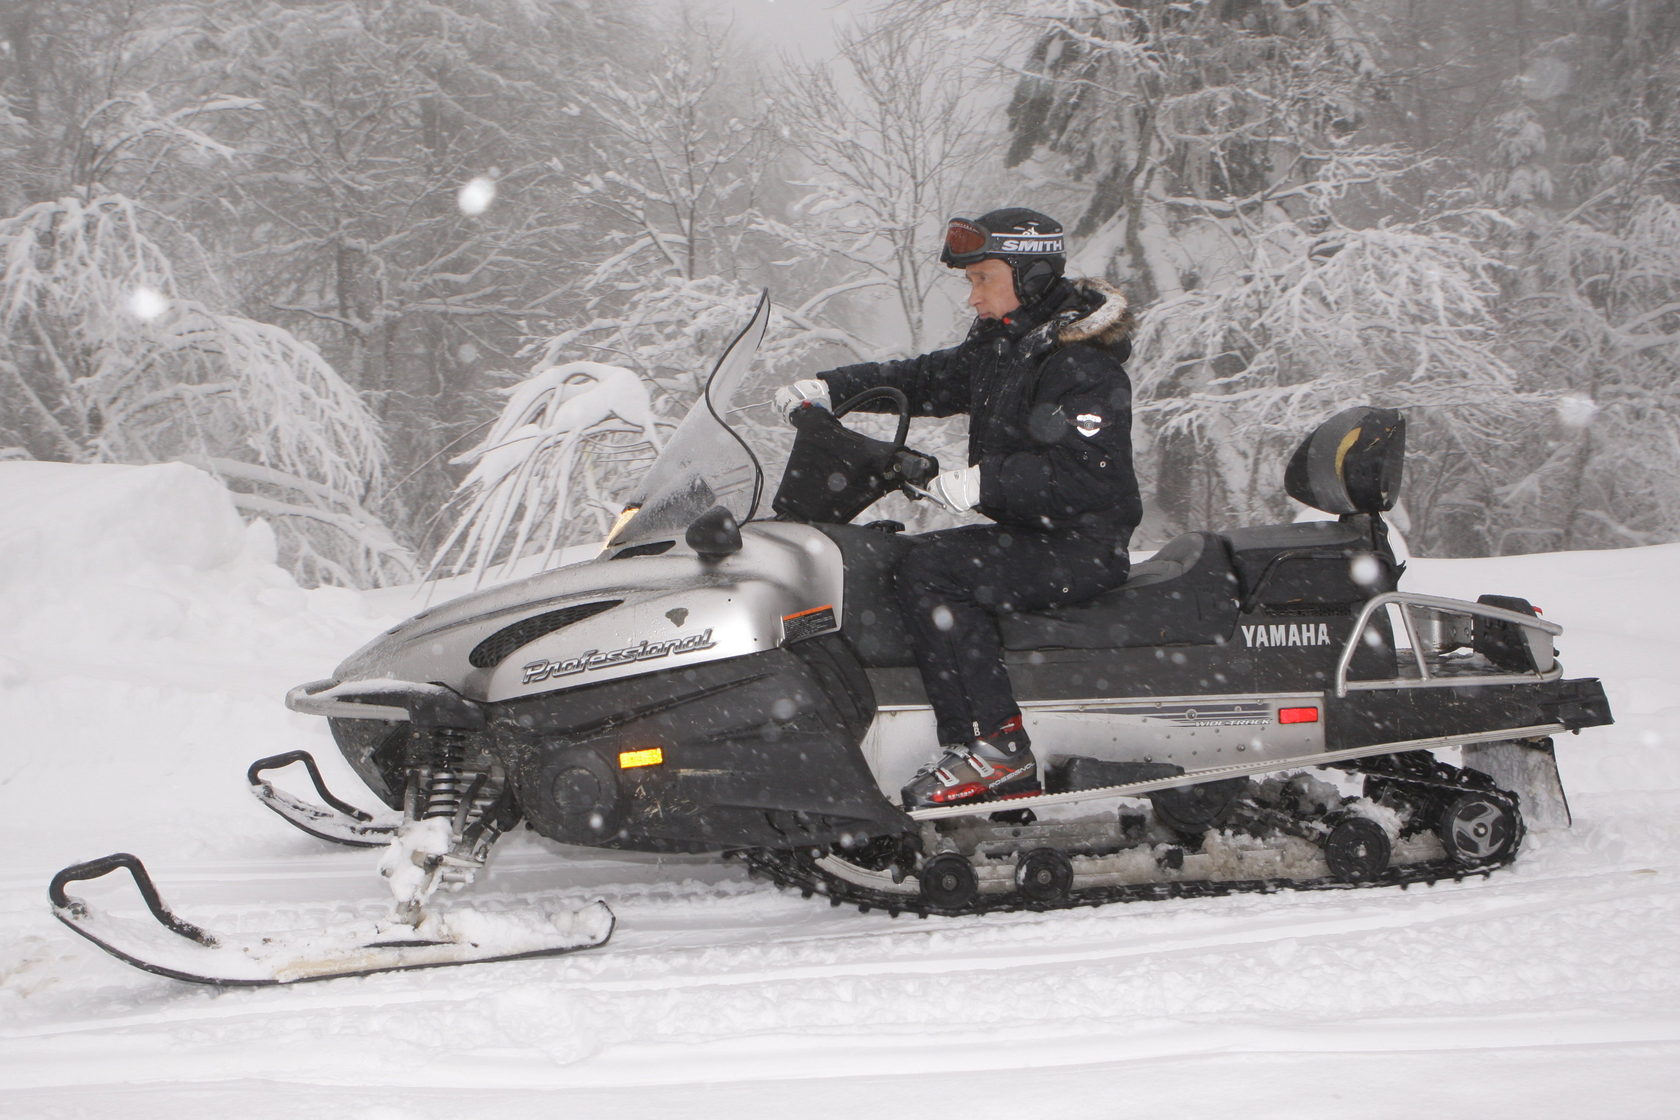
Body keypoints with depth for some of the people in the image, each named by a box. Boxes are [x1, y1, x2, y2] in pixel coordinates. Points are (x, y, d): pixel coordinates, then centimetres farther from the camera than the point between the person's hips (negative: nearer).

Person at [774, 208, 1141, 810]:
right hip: (1029, 535, 10)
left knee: (926, 567, -25)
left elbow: (1090, 474, -26)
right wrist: (827, 388, 8)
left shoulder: (1080, 365, -16)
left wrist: (986, 482, -31)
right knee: (889, 555, 0)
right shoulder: (1000, 347, 14)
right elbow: (924, 380, 20)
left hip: (1082, 549, -10)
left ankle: (995, 749, -26)